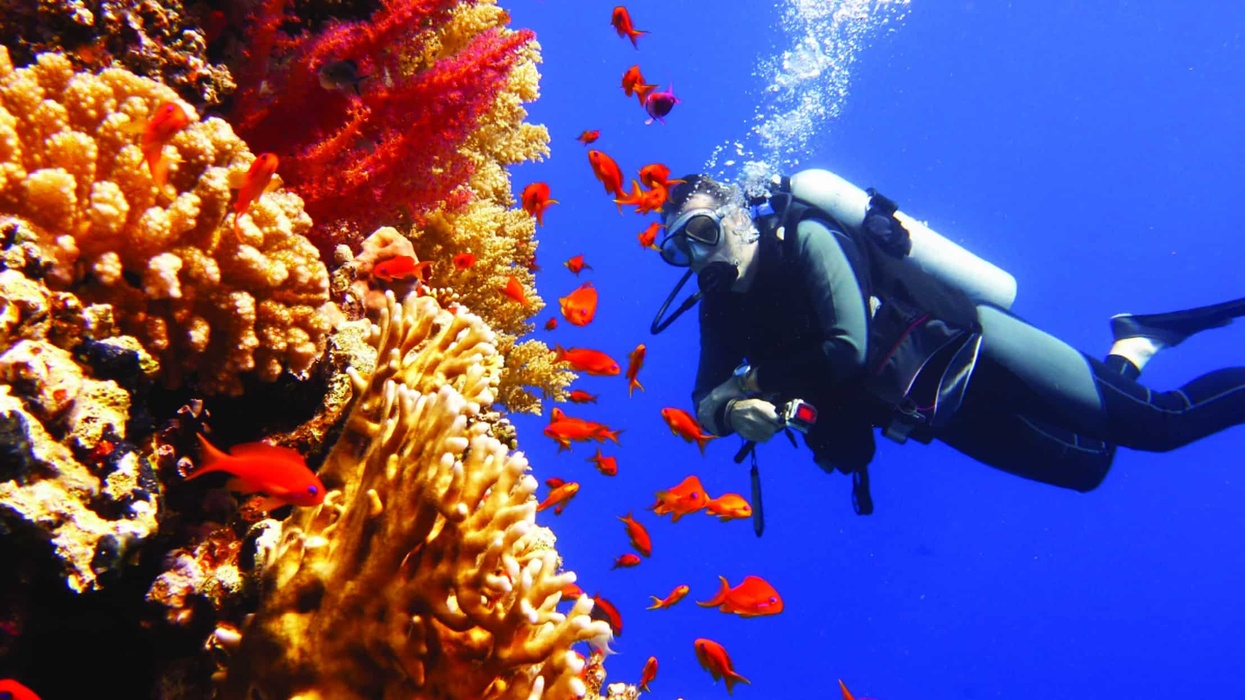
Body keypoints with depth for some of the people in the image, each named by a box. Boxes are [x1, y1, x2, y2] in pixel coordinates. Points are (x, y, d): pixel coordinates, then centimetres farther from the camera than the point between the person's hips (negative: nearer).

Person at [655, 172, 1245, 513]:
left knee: (1158, 422, -4)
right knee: (1087, 467, 22)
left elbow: (849, 350, -29)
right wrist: (731, 412, -25)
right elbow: (706, 400, -2)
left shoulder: (804, 237, -21)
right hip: (946, 413, 7)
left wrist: (756, 380, -19)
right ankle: (1133, 346, 37)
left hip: (970, 352, -7)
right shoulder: (723, 309, -1)